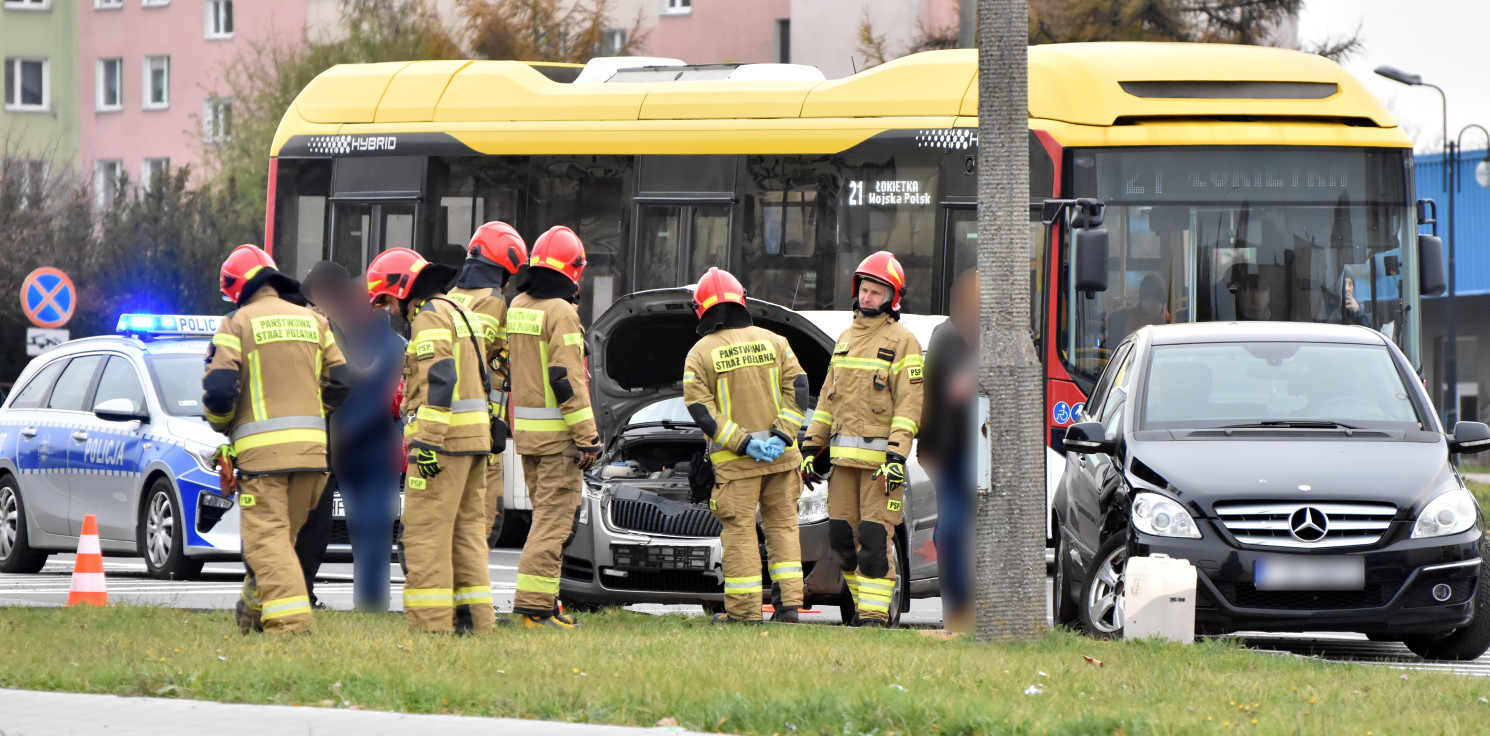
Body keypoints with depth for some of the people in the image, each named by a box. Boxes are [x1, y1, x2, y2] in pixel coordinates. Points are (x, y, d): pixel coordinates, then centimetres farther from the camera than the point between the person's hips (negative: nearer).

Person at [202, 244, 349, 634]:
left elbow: (219, 390, -9)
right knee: (282, 535, 17)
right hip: (310, 446, 5)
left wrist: (222, 426, 12)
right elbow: (339, 383, 13)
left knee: (267, 537, -7)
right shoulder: (313, 321, 14)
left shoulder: (238, 323, -2)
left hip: (262, 448, -5)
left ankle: (290, 620, -19)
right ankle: (254, 616, 28)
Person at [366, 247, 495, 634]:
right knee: (466, 529, 11)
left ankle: (430, 624, -13)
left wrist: (427, 442, -24)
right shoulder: (461, 315, 22)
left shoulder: (430, 317, -10)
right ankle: (475, 620, 11)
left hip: (443, 440, -10)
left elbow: (439, 381, -20)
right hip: (474, 440, 10)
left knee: (426, 533, -9)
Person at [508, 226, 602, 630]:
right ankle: (534, 604, -10)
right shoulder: (561, 313, -15)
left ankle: (542, 600, 17)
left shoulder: (516, 308, 10)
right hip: (557, 431, -8)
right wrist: (588, 437, -17)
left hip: (524, 429, 8)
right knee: (555, 516, -6)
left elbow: (503, 368, 17)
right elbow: (568, 380, -19)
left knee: (547, 514, 16)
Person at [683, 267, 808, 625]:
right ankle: (790, 603, 6)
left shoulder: (700, 354, -3)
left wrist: (743, 443, -11)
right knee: (782, 525, 11)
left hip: (735, 461, -3)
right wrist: (782, 435, -6)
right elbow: (798, 388, 0)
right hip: (781, 458, 3)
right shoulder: (772, 341, 6)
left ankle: (744, 610, 1)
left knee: (740, 531, 1)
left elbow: (702, 411, -10)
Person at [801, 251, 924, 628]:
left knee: (875, 538, -10)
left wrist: (897, 457, -18)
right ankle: (865, 602, 18)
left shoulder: (903, 342, -4)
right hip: (843, 455, 6)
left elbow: (909, 405, -9)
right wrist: (812, 447, 14)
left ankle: (875, 614, -8)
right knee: (842, 536, 5)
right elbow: (828, 397, 20)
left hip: (880, 456, -6)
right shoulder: (847, 338, 17)